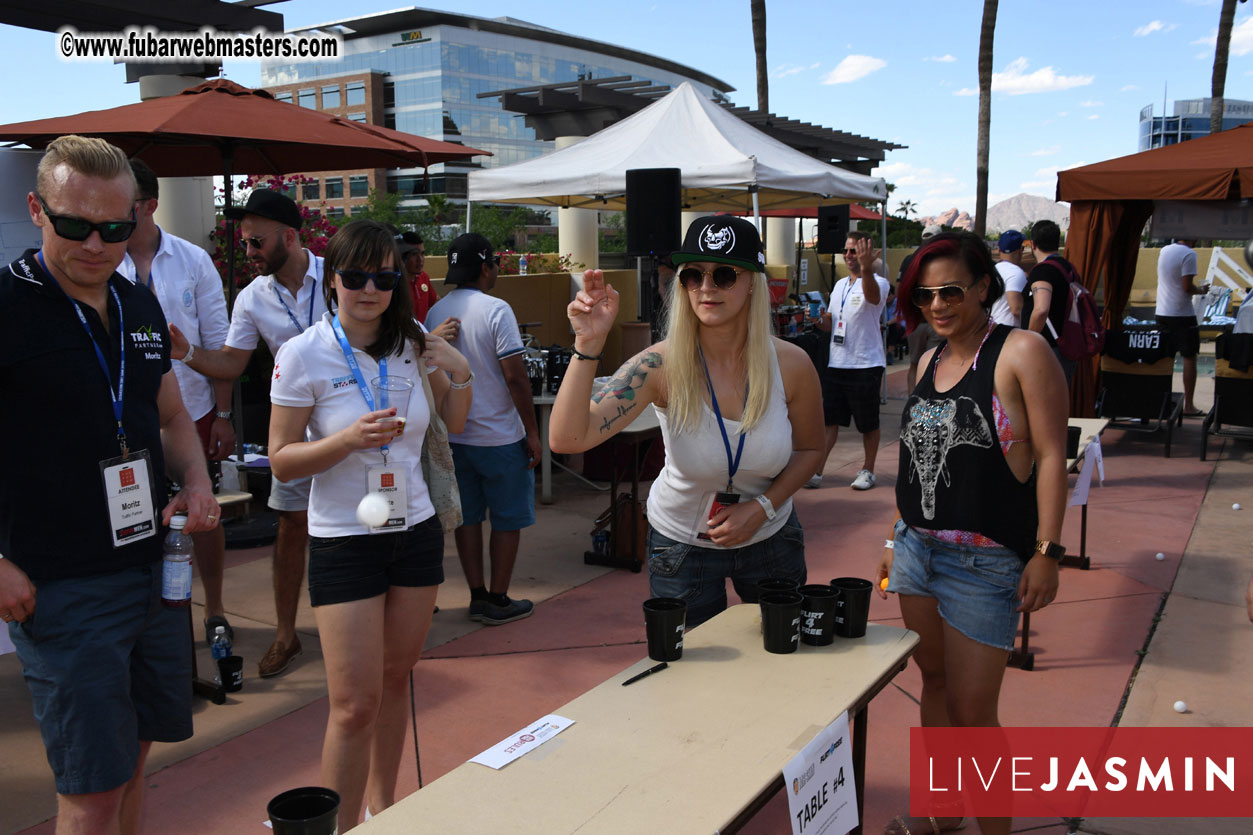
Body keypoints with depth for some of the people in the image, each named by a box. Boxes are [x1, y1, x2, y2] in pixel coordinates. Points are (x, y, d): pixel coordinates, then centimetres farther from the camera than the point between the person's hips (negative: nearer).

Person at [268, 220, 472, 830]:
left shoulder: (410, 345, 2)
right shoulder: (303, 355, -11)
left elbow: (454, 424, 16)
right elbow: (281, 460, -9)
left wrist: (458, 373, -2)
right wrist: (349, 439, -25)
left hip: (415, 530, 5)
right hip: (344, 543, -5)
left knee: (396, 679, 17)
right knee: (355, 705, -4)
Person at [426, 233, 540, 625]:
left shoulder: (435, 313, 4)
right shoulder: (495, 310, -15)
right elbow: (515, 376, -18)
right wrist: (532, 432, -11)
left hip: (453, 435, 6)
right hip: (499, 436, -6)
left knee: (467, 516, 13)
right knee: (508, 519, 7)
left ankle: (478, 596, 20)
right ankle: (498, 600, 13)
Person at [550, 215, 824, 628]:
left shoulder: (791, 364, -18)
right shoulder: (662, 365, -24)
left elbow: (810, 449, 0)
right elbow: (566, 438, -34)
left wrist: (763, 506, -16)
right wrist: (588, 344, -44)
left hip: (771, 540, 3)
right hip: (682, 544, -2)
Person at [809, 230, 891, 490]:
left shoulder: (878, 283, -7)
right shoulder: (839, 285, 16)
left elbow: (872, 295, -33)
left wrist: (866, 269, -52)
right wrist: (819, 319, -1)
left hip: (866, 365, -6)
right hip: (836, 363, 6)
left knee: (869, 423, 6)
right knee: (827, 419, 2)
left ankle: (868, 471, 19)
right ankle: (816, 471, 3)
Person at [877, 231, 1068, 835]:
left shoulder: (1021, 352, -10)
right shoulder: (930, 361, 11)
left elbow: (1050, 456, -12)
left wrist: (1046, 552, -15)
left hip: (985, 560, -7)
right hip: (917, 549, 7)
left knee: (971, 711, -1)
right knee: (934, 681, 17)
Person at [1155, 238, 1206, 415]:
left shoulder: (1164, 250, 9)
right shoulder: (1189, 254, -13)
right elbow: (1187, 286, -18)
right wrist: (1201, 291, 1)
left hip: (1162, 313, 6)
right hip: (1183, 314, -6)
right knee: (1189, 358, 1)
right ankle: (1189, 405, 1)